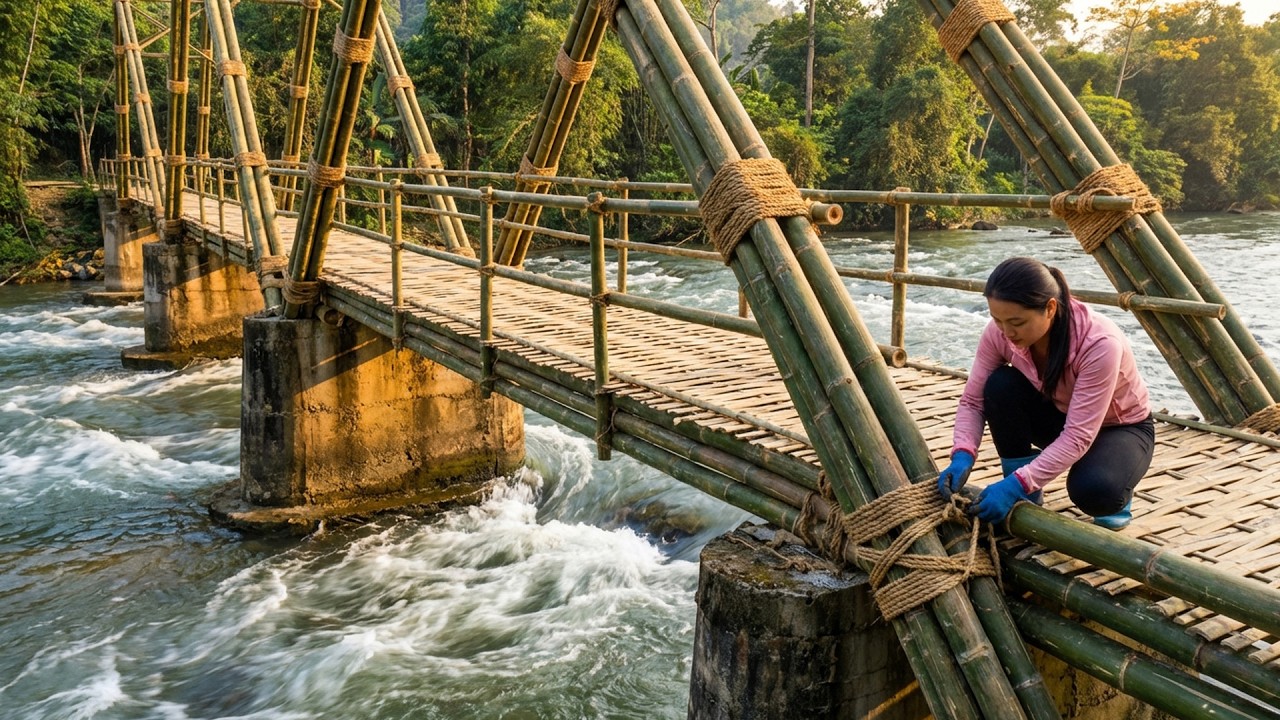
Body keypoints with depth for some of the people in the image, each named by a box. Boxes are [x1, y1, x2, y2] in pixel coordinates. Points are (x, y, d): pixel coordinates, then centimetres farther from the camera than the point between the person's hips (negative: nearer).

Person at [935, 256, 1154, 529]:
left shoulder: (1099, 344, -36)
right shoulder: (999, 332, -23)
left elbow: (1078, 437, -37)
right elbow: (972, 400, -18)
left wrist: (1018, 484, -45)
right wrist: (963, 456, -36)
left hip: (1120, 427, -4)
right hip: (1059, 416, 4)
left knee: (1094, 491, -36)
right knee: (1000, 386, -27)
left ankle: (1116, 488, 4)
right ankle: (1025, 502, -10)